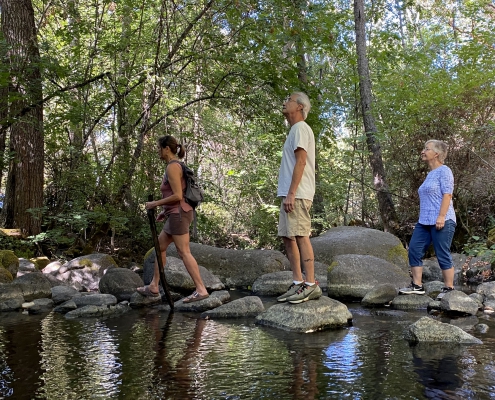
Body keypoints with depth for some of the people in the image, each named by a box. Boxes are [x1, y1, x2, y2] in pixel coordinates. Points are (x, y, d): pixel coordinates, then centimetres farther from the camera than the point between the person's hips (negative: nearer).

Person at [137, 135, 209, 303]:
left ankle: (201, 289, -6)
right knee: (160, 246, 16)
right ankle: (154, 287, 23)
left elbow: (177, 196, -21)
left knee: (184, 252, -8)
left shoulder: (172, 167, -14)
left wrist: (156, 204, -11)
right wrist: (165, 211, 21)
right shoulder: (176, 165, 16)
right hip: (177, 214, 11)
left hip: (178, 214, -11)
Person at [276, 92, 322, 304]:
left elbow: (301, 162, -16)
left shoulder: (300, 128, -7)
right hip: (290, 195, 10)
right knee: (288, 237, 10)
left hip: (297, 195, -10)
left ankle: (311, 284, -8)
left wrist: (291, 193, -21)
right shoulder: (295, 130, 23)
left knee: (300, 236, -11)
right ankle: (298, 283, 14)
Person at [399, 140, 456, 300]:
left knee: (443, 255, -3)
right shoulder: (430, 174, 19)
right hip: (424, 222, 9)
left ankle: (449, 289, 7)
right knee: (414, 250, 3)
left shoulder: (444, 171, -5)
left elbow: (447, 194, -14)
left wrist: (441, 216, -22)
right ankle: (417, 286, 8)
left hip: (441, 222, -9)